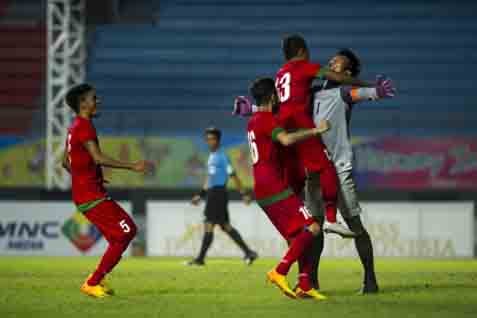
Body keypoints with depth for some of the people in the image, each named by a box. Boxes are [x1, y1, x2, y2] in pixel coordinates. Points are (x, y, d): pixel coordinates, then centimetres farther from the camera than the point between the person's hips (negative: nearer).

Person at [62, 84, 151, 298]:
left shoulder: (75, 127, 17)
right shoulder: (84, 126, -15)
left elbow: (66, 162, 25)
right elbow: (98, 158, -26)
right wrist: (132, 166, -25)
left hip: (86, 193, 10)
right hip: (91, 195, -10)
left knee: (129, 230, 14)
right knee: (123, 235, -9)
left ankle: (98, 278, 13)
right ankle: (92, 283, -5)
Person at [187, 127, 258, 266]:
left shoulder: (222, 156, -10)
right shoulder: (211, 156, 17)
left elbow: (233, 175, -13)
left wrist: (244, 194, -15)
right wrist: (201, 195, 23)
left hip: (219, 192, -10)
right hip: (212, 193, 10)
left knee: (209, 225, -9)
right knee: (225, 226, 11)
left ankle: (200, 258, -7)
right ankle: (248, 252, 14)